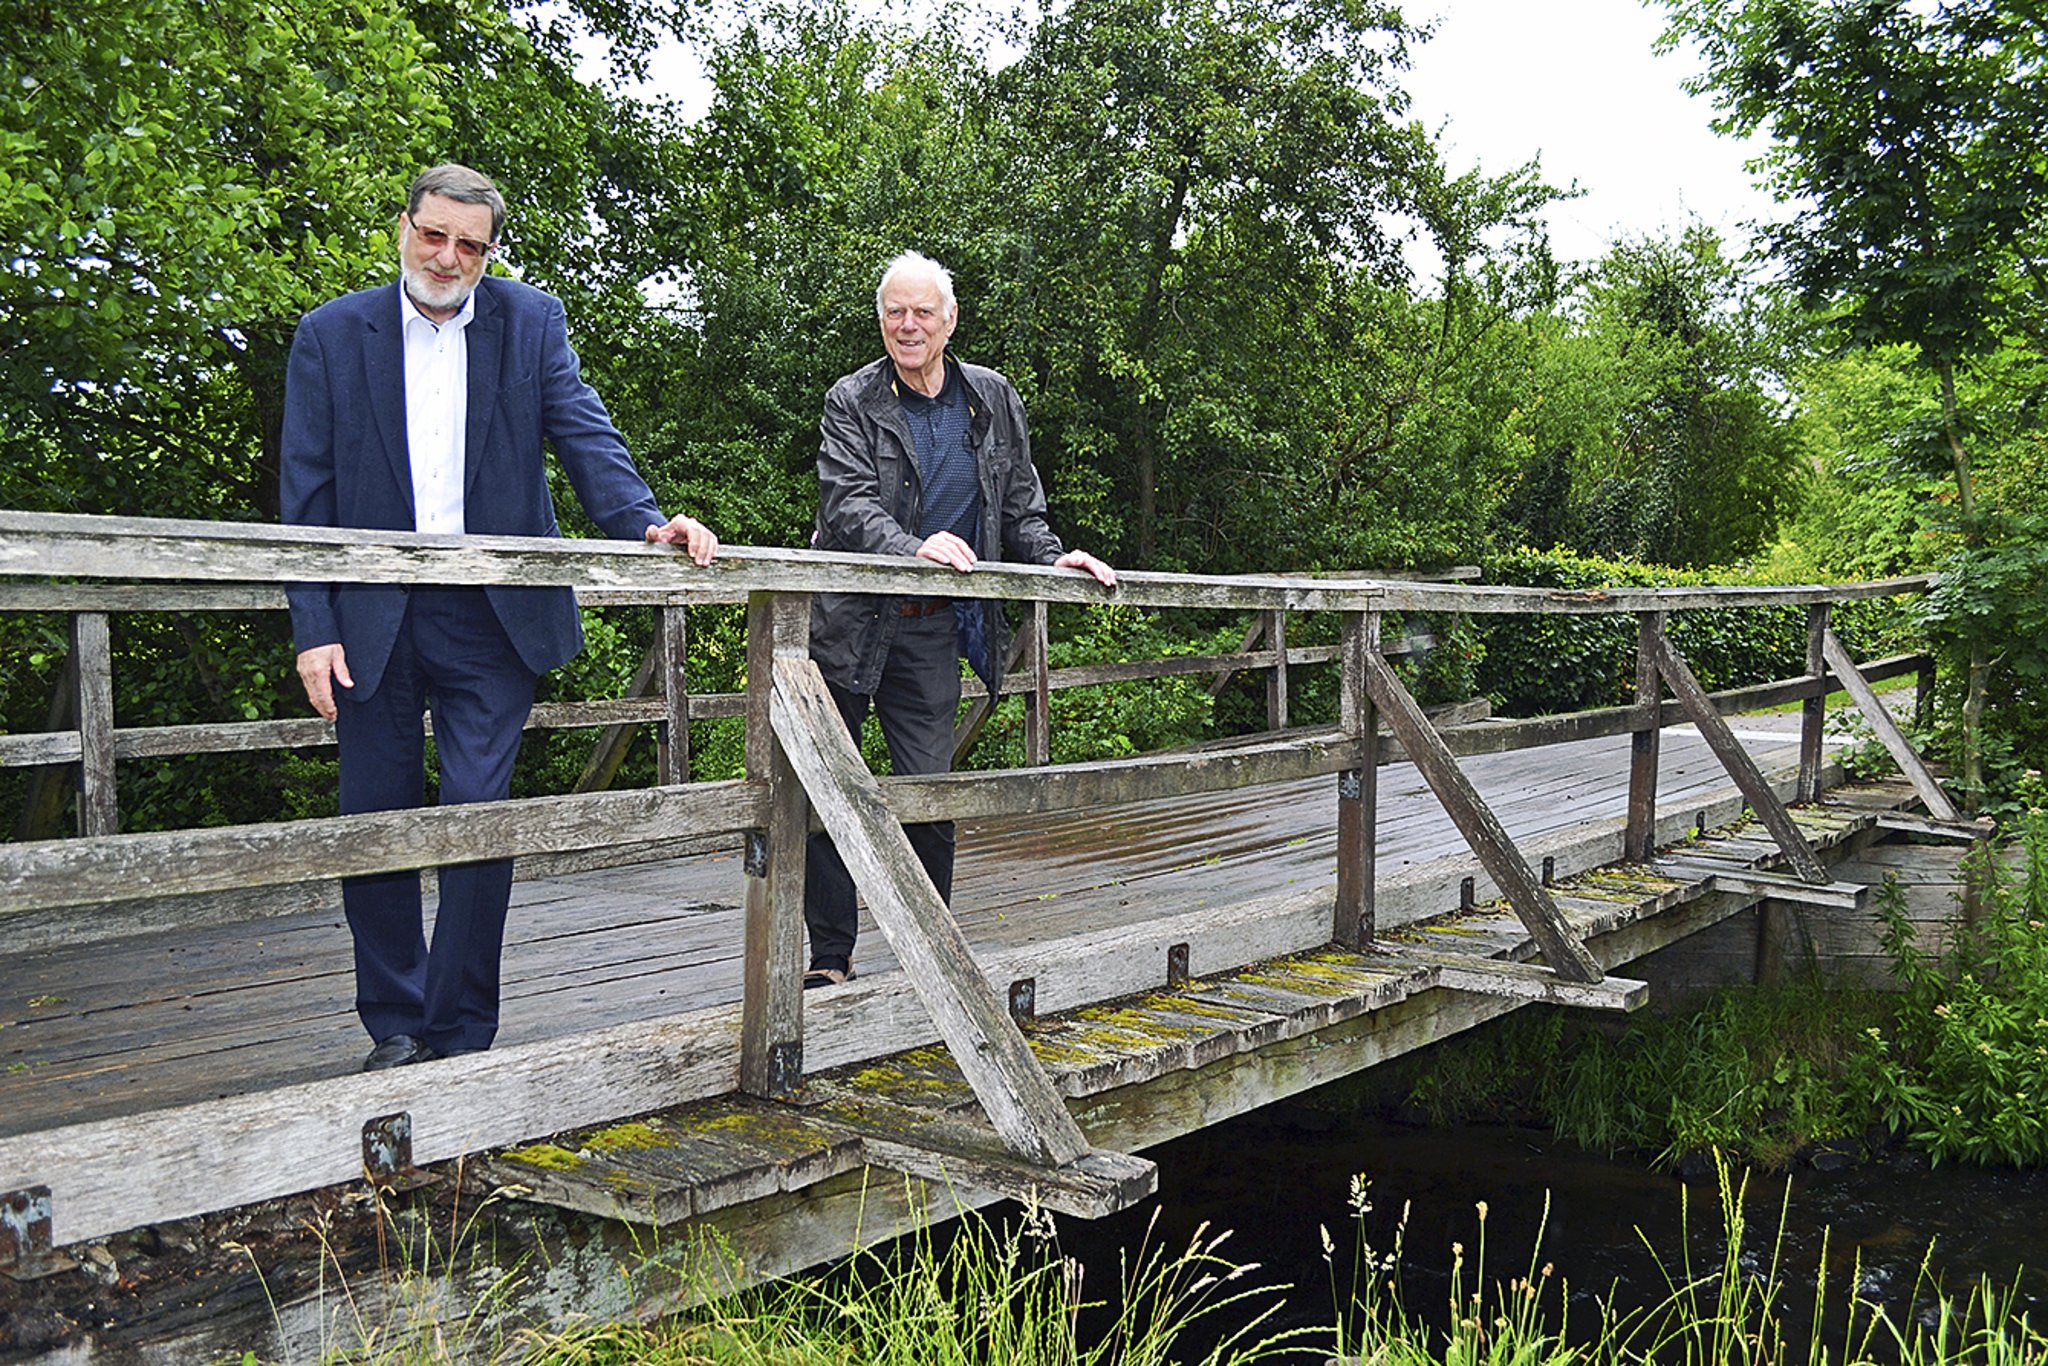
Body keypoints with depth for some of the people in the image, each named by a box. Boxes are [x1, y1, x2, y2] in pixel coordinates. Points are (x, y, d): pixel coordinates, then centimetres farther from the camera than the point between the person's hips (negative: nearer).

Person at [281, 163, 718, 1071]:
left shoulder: (530, 323, 6)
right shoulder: (331, 335, 5)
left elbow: (585, 434, -3)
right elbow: (308, 494, 2)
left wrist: (644, 522, -22)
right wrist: (313, 628, -6)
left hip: (491, 619, -1)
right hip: (372, 621, 1)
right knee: (375, 822, 7)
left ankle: (462, 1039, 12)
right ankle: (394, 1028, 23)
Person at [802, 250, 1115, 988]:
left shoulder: (993, 400, 10)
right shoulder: (852, 401, -3)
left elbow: (1020, 503, 18)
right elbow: (848, 502, -17)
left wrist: (1052, 556, 1)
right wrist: (915, 547, -33)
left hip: (934, 630, 2)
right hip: (848, 624, -2)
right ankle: (830, 956, 14)